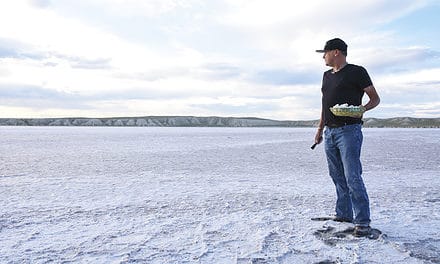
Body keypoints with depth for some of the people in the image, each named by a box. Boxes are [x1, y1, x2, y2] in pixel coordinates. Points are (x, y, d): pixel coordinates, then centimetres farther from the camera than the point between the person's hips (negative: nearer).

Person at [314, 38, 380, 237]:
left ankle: (362, 221, -2)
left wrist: (363, 109, -21)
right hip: (329, 132, 7)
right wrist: (320, 129, 20)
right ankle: (344, 215, 20)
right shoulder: (327, 75, 19)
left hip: (349, 131, -7)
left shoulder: (357, 72, -2)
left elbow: (375, 98, 0)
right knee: (338, 177, 10)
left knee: (352, 177, -10)